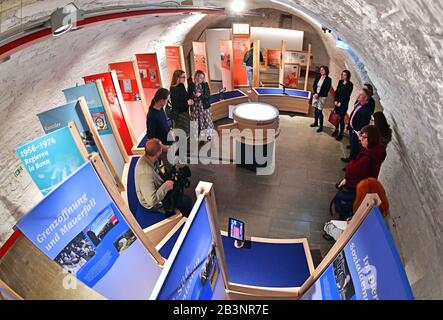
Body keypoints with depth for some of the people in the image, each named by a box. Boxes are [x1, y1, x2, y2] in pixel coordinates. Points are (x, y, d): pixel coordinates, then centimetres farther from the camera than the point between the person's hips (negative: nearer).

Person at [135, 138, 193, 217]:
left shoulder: (147, 158, -15)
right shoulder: (146, 173, -40)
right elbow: (151, 201, -38)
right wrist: (166, 186, -31)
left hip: (157, 189, 8)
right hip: (154, 204, -8)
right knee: (186, 201, -6)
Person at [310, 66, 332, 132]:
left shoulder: (328, 79, -9)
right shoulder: (318, 77, 5)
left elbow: (326, 90, -13)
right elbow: (314, 86, 6)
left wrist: (318, 94, -17)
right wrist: (314, 93, -10)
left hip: (322, 97, -5)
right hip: (315, 95, 5)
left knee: (319, 111, -6)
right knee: (316, 110, 15)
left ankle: (321, 126, 4)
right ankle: (316, 123, 33)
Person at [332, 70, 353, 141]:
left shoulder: (350, 84, -8)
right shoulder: (340, 82, 7)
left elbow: (347, 95, -12)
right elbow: (337, 91, 6)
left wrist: (340, 102, -14)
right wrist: (336, 100, -4)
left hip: (344, 103, -5)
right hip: (337, 102, 5)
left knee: (341, 118, -5)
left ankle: (341, 133, 3)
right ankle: (336, 130, 27)